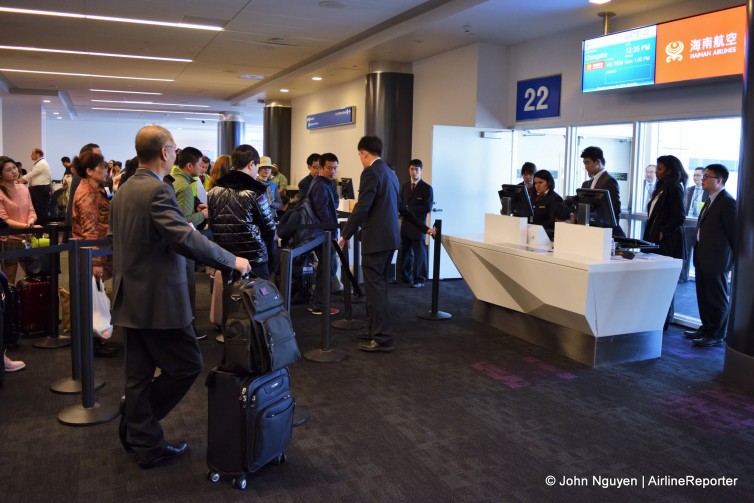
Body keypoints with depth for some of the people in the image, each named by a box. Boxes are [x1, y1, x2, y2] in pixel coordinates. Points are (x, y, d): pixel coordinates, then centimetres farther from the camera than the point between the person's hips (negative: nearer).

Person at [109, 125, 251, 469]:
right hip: (158, 300, -10)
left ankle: (145, 444, 24)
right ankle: (135, 422, 13)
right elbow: (186, 239, -26)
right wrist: (231, 261, -19)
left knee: (139, 375, 14)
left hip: (131, 299, 10)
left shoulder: (123, 190, 12)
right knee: (188, 365, 4)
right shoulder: (157, 190, -18)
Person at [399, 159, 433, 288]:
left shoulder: (427, 188, -5)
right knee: (405, 252, 11)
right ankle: (405, 278, 21)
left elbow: (427, 208, -13)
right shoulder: (405, 186, 14)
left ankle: (419, 279, 8)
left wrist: (409, 209, -15)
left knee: (419, 253, 0)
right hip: (405, 225, 6)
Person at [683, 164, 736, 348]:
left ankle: (717, 335, 12)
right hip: (703, 257, 9)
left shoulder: (727, 202, -16)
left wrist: (734, 256, -7)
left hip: (717, 259, -9)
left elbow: (734, 232, -14)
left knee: (718, 298, 2)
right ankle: (707, 328, 28)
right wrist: (699, 252, 15)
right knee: (704, 296, 16)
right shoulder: (711, 200, 14)